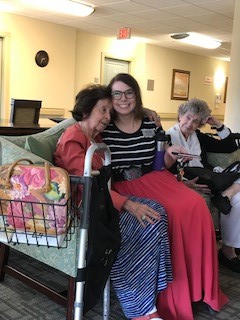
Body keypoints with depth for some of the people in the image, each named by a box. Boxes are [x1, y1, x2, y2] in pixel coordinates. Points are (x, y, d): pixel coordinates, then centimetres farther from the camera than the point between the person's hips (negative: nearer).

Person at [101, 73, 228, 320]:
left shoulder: (150, 125, 9)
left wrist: (169, 155, -4)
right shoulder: (104, 129, -1)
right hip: (123, 187, -4)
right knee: (171, 212, -29)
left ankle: (198, 285, -4)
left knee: (196, 205, -22)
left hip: (154, 180, 4)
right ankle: (173, 294, -12)